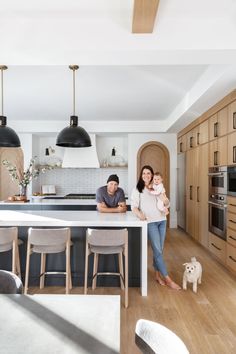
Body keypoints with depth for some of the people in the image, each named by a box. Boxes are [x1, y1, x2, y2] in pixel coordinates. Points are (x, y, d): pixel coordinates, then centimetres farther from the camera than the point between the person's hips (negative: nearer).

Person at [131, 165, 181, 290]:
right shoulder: (137, 190, 2)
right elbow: (134, 206, -6)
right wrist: (139, 213, -25)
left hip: (162, 221, 5)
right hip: (150, 222, -4)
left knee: (159, 250, 10)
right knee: (158, 251, -5)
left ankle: (158, 275, 24)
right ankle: (168, 279, 5)